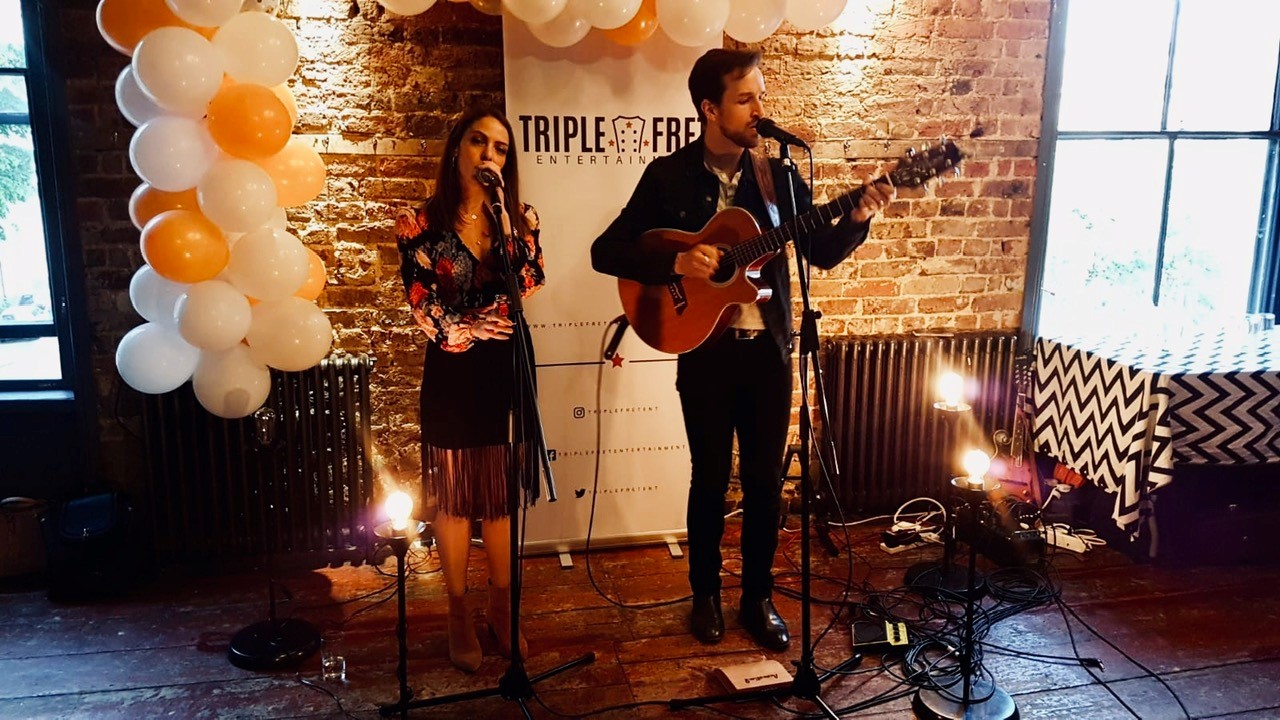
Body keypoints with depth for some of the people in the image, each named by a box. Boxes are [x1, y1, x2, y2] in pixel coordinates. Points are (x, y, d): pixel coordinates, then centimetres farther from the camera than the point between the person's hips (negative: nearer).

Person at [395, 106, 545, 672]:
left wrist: (503, 221, -16)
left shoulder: (522, 218, 4)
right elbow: (429, 318, -11)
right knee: (454, 498, 7)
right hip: (453, 375, -2)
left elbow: (530, 287, -11)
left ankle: (502, 609, 26)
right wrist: (495, 316, -11)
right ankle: (459, 615, 23)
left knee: (504, 495, 10)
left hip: (509, 371, 2)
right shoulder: (422, 224, -5)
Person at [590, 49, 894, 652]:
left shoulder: (777, 175, 4)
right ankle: (705, 595, 27)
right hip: (706, 350, -2)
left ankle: (758, 598, 25)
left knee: (765, 478, 8)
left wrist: (856, 219, -14)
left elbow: (822, 252, 5)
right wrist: (675, 263, -21)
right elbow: (605, 251, -7)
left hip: (768, 348, 3)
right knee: (711, 477, 7)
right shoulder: (669, 176, -5)